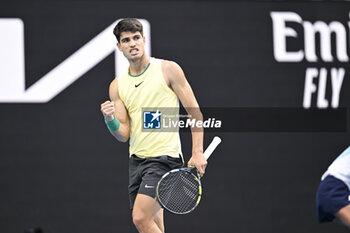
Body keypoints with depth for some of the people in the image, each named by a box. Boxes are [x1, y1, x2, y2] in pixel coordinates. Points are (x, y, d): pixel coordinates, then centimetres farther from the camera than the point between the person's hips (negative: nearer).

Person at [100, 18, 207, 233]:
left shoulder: (168, 70, -1)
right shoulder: (117, 86, 10)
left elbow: (195, 112, 0)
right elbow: (123, 135, 8)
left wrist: (197, 153, -9)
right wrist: (110, 120, -15)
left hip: (165, 157, -5)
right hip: (137, 159, 5)